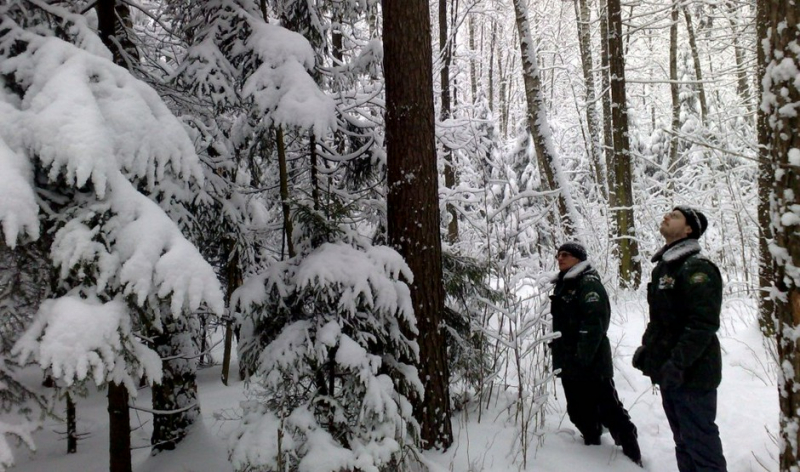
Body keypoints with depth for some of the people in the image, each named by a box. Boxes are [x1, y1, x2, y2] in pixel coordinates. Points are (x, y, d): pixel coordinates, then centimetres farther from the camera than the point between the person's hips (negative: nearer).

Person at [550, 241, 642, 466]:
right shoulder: (563, 286, 14)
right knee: (580, 413, 17)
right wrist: (560, 356, 17)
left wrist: (582, 359, -25)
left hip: (591, 364, -9)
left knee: (610, 411, -1)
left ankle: (632, 458, 11)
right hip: (569, 364, 9)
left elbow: (594, 324, -22)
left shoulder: (589, 284, -12)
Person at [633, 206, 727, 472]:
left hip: (692, 374, -9)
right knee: (683, 440, 21)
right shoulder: (663, 267, 13)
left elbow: (703, 324, -23)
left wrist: (677, 363, -27)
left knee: (700, 442, 0)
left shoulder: (697, 269, -16)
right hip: (670, 373, 9)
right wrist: (647, 347, 15)